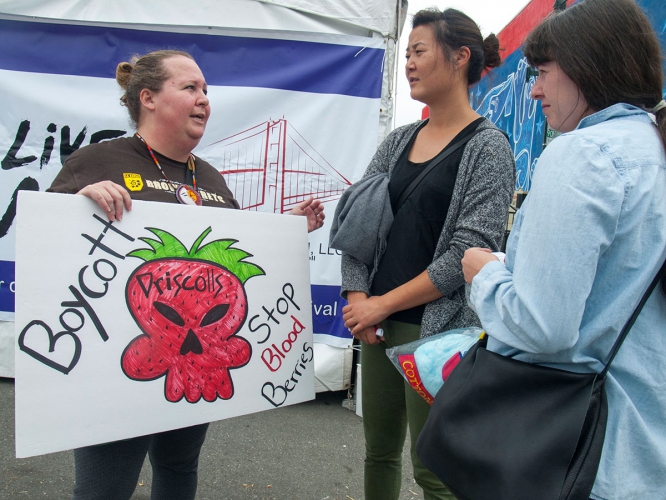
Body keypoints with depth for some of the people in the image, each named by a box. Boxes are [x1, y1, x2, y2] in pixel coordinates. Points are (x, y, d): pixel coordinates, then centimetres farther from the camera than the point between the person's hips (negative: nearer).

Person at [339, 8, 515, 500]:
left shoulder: (488, 147, -7)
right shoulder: (399, 141, 11)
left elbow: (470, 252, -15)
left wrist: (385, 303, -12)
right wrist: (358, 300, -4)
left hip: (439, 329, -6)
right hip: (379, 325, 6)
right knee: (379, 450, 17)